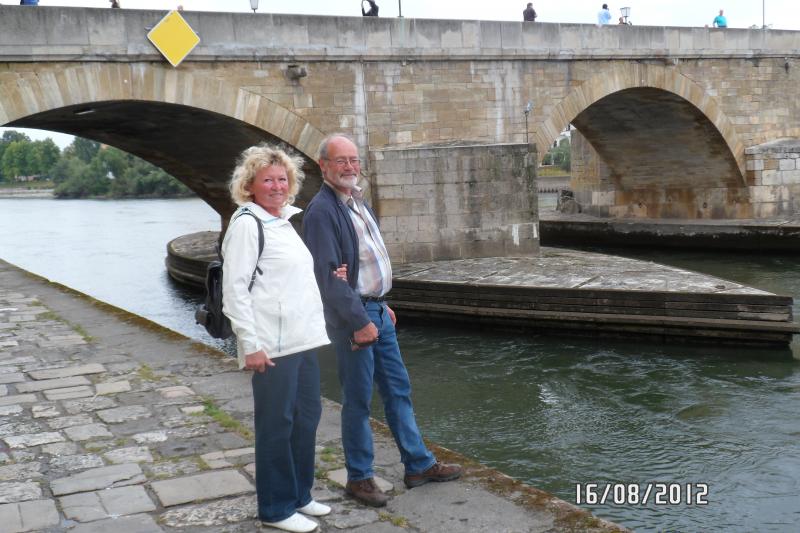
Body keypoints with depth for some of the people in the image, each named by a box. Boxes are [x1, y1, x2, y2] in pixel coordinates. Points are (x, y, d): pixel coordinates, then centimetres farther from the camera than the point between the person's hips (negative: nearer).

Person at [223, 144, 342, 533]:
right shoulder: (246, 224, -10)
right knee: (276, 425, 2)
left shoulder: (285, 220, 15)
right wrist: (251, 345, -18)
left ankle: (298, 495, 31)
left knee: (307, 417, 16)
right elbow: (235, 289, -15)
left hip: (302, 340, 9)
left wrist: (328, 280, 10)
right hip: (272, 347, -9)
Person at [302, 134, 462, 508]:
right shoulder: (321, 212, -16)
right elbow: (329, 276, -21)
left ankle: (418, 464, 26)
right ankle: (359, 477, 17)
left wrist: (382, 305, 17)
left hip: (377, 310, 9)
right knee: (357, 400, 2)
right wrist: (359, 322, -20)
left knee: (398, 390, 14)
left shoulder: (358, 203, 13)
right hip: (352, 316, -9)